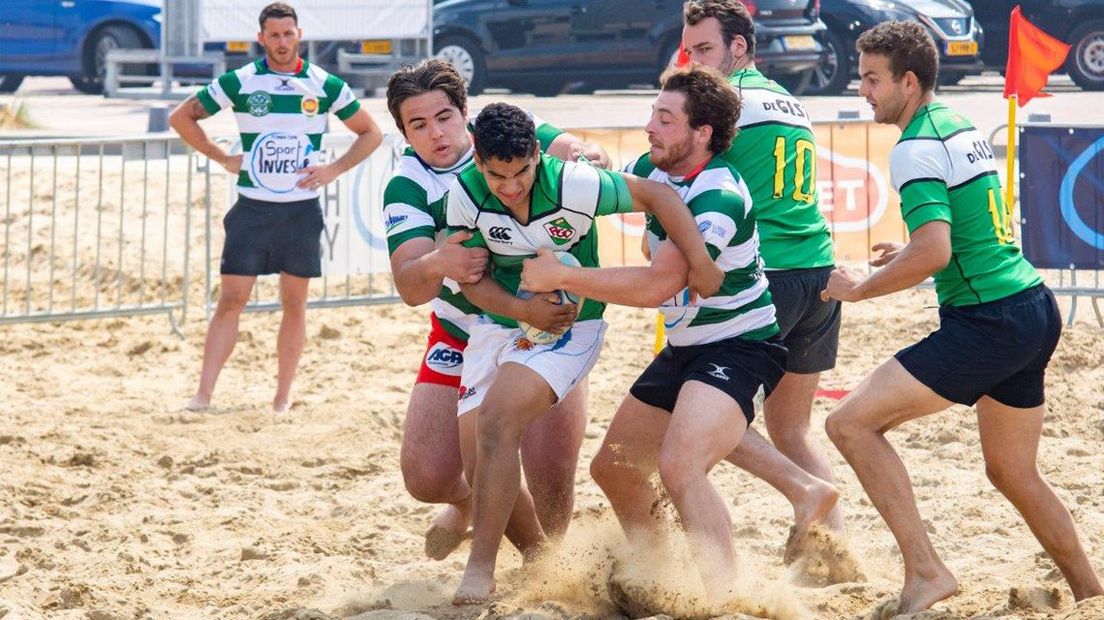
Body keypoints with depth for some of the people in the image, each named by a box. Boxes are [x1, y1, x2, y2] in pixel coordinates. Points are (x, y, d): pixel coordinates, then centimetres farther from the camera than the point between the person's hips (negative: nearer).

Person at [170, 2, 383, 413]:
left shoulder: (325, 86, 1)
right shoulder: (239, 82, -2)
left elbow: (370, 134, 11)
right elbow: (181, 118, 8)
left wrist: (333, 170, -3)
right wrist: (222, 159, -1)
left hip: (302, 209, 1)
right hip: (252, 208, -1)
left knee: (294, 303, 5)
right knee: (231, 299, -7)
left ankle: (283, 399, 14)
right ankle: (203, 396, -8)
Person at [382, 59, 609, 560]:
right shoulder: (408, 187, -12)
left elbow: (581, 155, -24)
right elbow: (409, 288, -24)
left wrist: (587, 158, -49)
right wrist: (435, 265, -48)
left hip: (549, 330, -1)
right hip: (462, 338, 1)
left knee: (551, 483, -13)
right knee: (426, 478, -6)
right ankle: (467, 501, 32)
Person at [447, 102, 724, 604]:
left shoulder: (571, 186, -24)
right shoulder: (465, 194, -13)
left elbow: (657, 195, -20)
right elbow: (470, 276, -5)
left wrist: (700, 264, -24)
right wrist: (524, 309, -21)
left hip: (569, 329, -5)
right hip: (499, 322, 5)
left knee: (497, 421, -25)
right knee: (471, 445, -3)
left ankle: (481, 570, -17)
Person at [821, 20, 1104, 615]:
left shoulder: (916, 149, -13)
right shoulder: (962, 127, 16)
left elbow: (933, 253, -25)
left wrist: (859, 287, -12)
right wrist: (907, 252, 24)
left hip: (988, 323, -10)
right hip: (1036, 308, 10)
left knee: (851, 422, -10)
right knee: (1011, 472, 22)